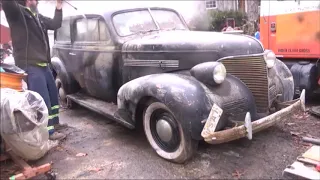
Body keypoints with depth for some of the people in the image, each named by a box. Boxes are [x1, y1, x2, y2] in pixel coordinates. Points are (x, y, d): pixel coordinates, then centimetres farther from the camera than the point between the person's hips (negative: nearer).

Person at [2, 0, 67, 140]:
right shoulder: (16, 12, -6)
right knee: (43, 100, -8)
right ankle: (49, 132, 4)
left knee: (53, 95, 18)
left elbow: (55, 24, 20)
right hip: (30, 66, -9)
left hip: (44, 65, 9)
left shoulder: (38, 17, 18)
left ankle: (53, 123, 35)